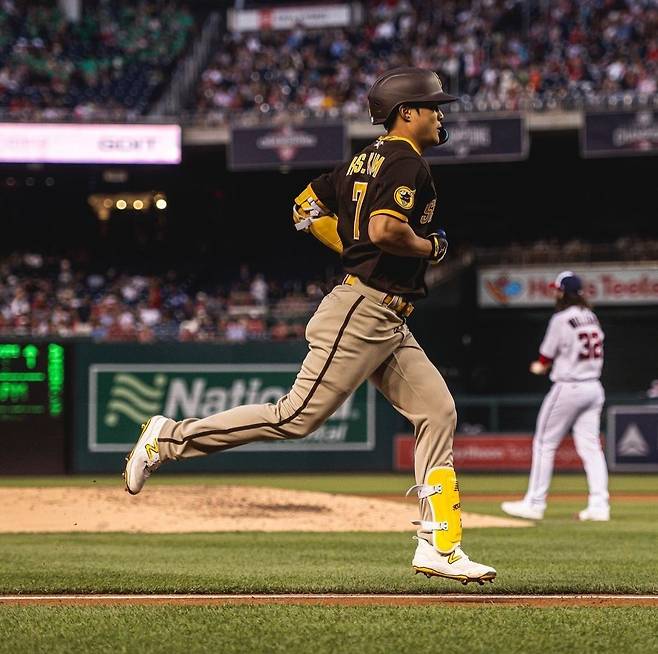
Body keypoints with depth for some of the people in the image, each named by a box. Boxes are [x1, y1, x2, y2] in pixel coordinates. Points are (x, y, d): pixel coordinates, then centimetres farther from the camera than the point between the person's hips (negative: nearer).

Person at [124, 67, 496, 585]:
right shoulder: (407, 163, -12)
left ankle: (440, 547, 2)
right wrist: (430, 247, -10)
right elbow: (384, 229, -28)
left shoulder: (367, 160, 17)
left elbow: (307, 208, 20)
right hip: (363, 312, -11)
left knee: (438, 412, 4)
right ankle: (171, 437, 1)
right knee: (298, 416, -9)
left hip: (389, 325, 11)